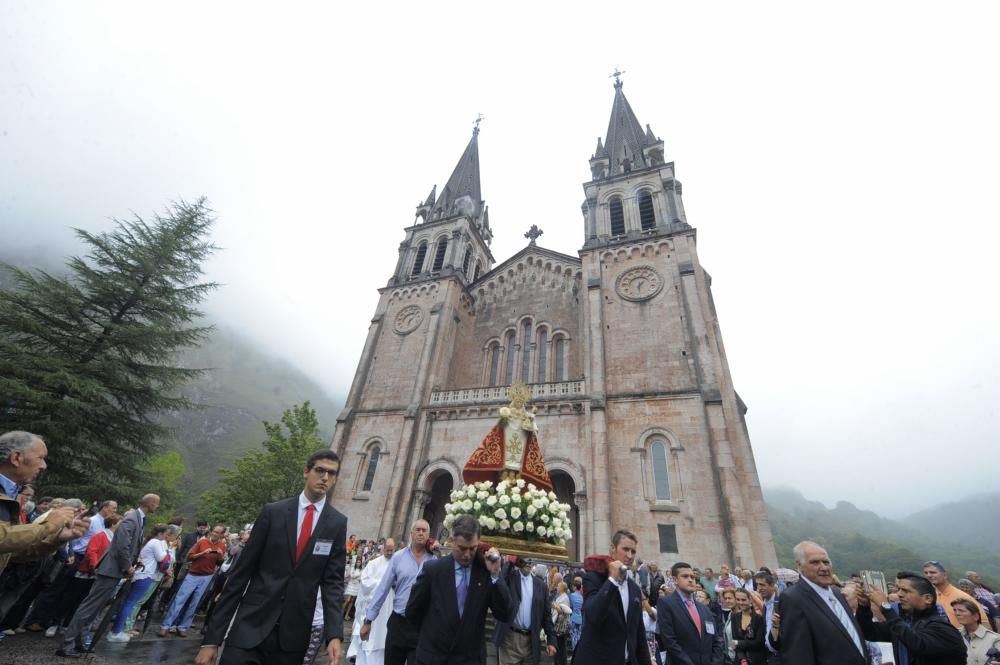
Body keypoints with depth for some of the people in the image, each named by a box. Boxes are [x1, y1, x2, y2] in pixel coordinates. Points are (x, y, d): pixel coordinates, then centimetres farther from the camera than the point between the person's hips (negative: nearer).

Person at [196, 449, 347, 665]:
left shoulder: (338, 523, -2)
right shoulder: (273, 512, -4)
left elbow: (333, 581, -3)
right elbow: (241, 573, -2)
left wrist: (335, 634, -14)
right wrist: (212, 637, -2)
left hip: (294, 634, 1)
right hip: (251, 625, -1)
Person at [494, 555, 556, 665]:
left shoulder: (540, 585, 6)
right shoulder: (509, 577, -2)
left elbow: (547, 614, 9)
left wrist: (551, 640, 4)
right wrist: (510, 561, -21)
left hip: (531, 641, 3)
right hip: (510, 638, -3)